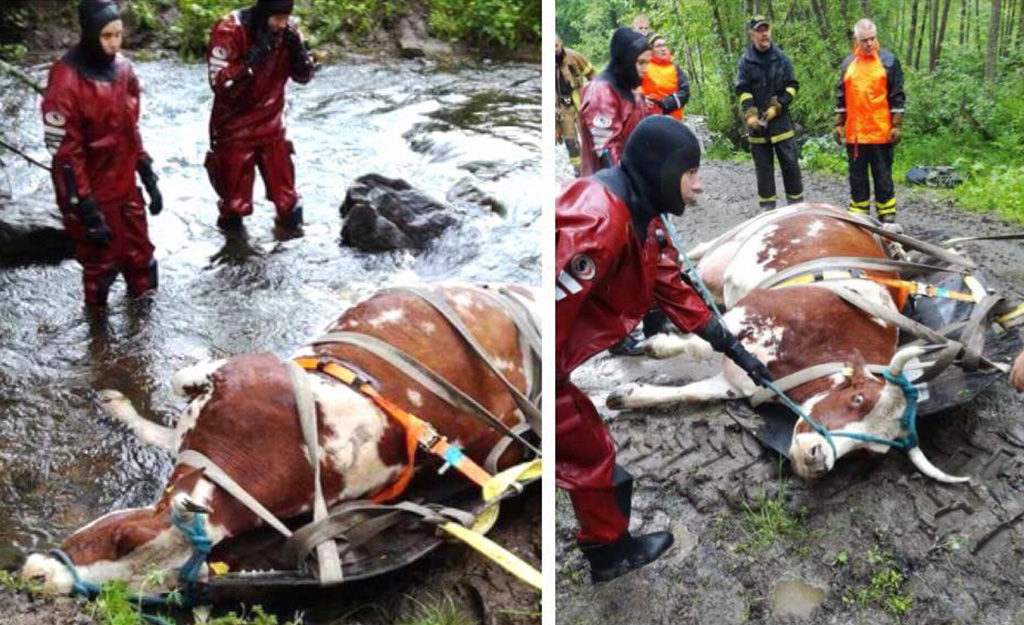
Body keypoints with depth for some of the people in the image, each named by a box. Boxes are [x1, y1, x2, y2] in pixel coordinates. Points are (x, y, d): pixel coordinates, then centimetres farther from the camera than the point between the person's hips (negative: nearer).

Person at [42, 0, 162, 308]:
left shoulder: (122, 67, -1)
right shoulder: (66, 82, -24)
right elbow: (65, 155, -21)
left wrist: (149, 178, 11)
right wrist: (87, 211, -19)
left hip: (126, 189, 6)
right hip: (93, 195, -6)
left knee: (141, 260, 18)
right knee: (101, 266, 9)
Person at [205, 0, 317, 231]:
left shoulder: (287, 32, -5)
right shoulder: (229, 30, -20)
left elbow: (304, 76, 2)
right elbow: (219, 83, -23)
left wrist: (298, 50, -17)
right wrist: (251, 61, -33)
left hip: (271, 124, 4)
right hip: (234, 126, -4)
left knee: (284, 183, 9)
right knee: (235, 189, 6)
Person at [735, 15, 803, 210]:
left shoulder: (781, 57, 4)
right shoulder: (746, 61, 1)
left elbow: (792, 86, 4)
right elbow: (743, 91, -4)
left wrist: (777, 107, -8)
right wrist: (750, 115, -16)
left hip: (781, 119, 0)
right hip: (758, 122, 0)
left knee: (790, 161, 0)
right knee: (763, 165, 5)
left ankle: (797, 202, 11)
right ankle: (767, 205, 13)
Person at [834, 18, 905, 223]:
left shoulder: (889, 61, 0)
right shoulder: (847, 64, 10)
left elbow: (897, 96, -1)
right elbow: (841, 97, 15)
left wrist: (897, 126, -6)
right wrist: (839, 124, 10)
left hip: (881, 133, -3)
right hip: (854, 134, 3)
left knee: (883, 176, 2)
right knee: (857, 176, 9)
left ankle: (887, 216, 9)